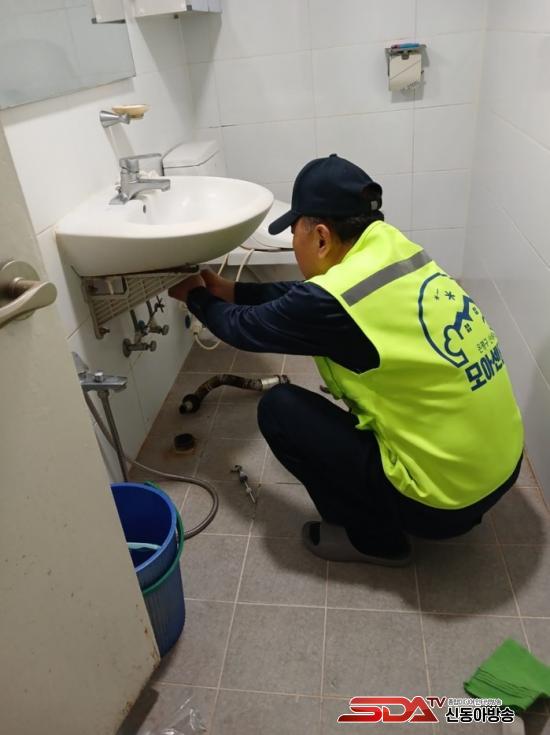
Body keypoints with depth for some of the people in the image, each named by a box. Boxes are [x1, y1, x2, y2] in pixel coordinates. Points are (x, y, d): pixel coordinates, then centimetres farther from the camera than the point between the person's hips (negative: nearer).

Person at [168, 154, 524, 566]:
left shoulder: (333, 302, -24)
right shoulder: (395, 247, -2)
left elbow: (245, 328, -5)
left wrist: (197, 297, 15)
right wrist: (228, 290, 19)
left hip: (446, 495, -8)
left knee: (279, 409, -4)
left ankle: (376, 538, 11)